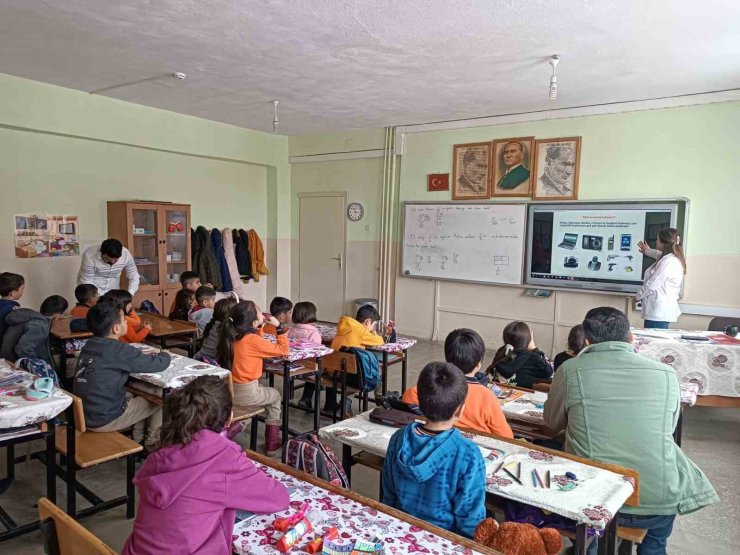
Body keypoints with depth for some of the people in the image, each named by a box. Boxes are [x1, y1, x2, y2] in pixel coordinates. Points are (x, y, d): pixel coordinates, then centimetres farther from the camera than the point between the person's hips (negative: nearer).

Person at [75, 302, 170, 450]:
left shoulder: (89, 345, 2)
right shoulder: (119, 350, -22)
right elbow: (158, 364, -17)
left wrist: (144, 356, 6)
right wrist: (165, 355, 5)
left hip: (84, 414, 8)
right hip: (104, 419, -8)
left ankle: (139, 440, 31)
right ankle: (151, 442, 25)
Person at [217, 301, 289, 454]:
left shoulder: (231, 334, 1)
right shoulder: (252, 340, -21)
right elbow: (283, 350, -14)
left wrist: (259, 327, 12)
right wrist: (278, 326, -8)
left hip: (227, 390, 7)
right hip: (245, 393, -7)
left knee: (267, 391, 33)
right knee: (275, 396, 22)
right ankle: (272, 443, 26)